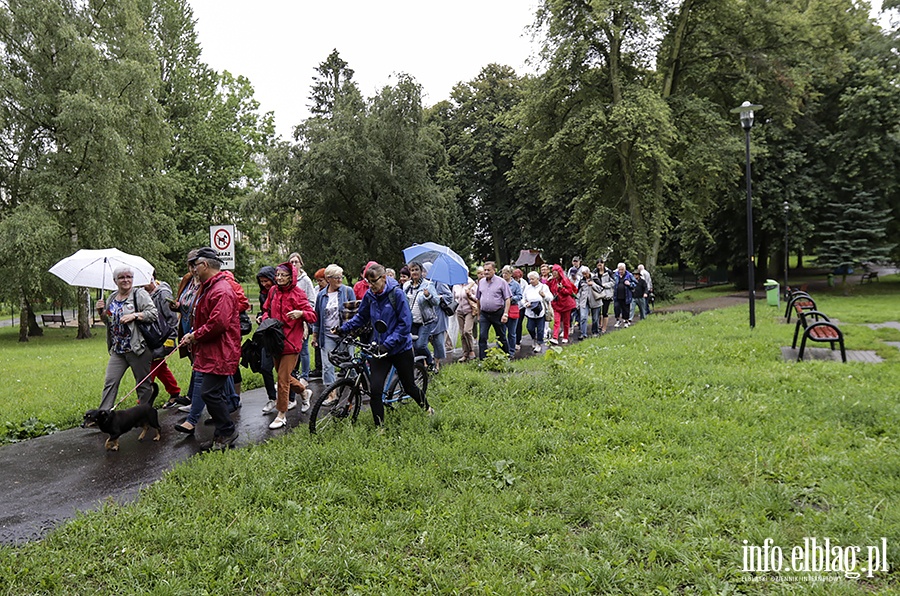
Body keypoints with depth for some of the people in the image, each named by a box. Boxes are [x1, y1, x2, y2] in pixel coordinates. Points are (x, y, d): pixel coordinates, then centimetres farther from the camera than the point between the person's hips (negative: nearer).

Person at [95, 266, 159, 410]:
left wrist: (134, 315, -20)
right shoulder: (111, 298, 16)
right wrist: (101, 312, 5)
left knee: (143, 384, 3)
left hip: (138, 348, -6)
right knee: (110, 382, 2)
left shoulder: (140, 294, -3)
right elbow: (108, 321, 24)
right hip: (117, 350, 6)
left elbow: (153, 314, -11)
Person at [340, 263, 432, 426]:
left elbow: (405, 323, -17)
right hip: (379, 349, 3)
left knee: (409, 387, 13)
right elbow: (361, 317, 11)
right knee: (374, 390, -9)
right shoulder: (369, 295, -1)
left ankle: (428, 409, 43)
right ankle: (379, 427, 6)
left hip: (400, 348, -3)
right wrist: (343, 328, -3)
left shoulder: (396, 293, -15)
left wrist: (388, 344, -22)